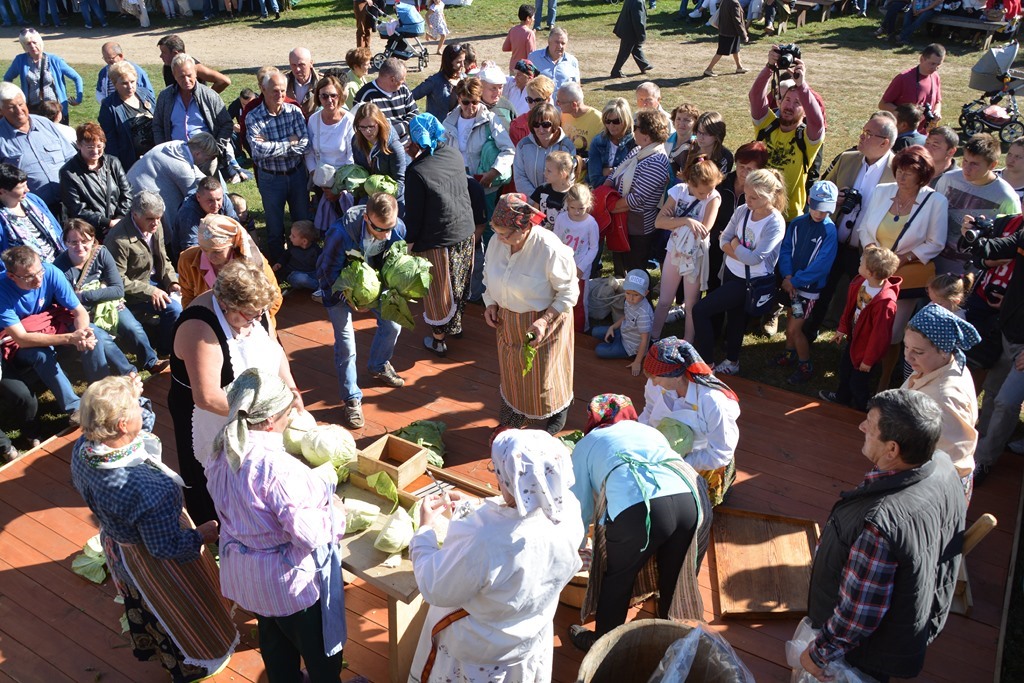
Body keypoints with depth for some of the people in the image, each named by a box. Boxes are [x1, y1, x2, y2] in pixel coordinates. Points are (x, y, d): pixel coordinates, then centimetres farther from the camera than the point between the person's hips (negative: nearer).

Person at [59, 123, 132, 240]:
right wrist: (109, 223, -12)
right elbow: (78, 211, -6)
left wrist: (120, 220, -5)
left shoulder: (113, 163, 13)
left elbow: (127, 194, 11)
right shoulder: (69, 173, -1)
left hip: (119, 223, 4)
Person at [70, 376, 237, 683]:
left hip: (115, 543, 7)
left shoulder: (82, 448, -25)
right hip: (151, 564, -6)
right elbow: (166, 546, -32)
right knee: (179, 613, 25)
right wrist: (204, 534, -13)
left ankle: (147, 647, 65)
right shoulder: (148, 487, -45)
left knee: (140, 602, 36)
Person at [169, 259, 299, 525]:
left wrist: (290, 388, -11)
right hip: (212, 424, -7)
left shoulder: (252, 307, -11)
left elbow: (274, 349, 4)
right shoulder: (200, 329, -33)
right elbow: (207, 397, -36)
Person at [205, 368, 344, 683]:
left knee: (273, 638, 32)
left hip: (244, 572, 8)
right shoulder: (277, 467, -36)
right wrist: (336, 516, -12)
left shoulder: (223, 452, -10)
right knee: (320, 651, 19)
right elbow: (309, 534, -32)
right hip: (288, 580, -8)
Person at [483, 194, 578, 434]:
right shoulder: (496, 242, -13)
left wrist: (544, 321, -27)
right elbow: (488, 274, 7)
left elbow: (569, 292, -19)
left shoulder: (550, 249, -30)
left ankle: (556, 416, 44)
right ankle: (513, 418, 48)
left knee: (543, 375, 13)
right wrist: (490, 304, -6)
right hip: (508, 321, 5)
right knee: (511, 370, 23)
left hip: (543, 321, -5)